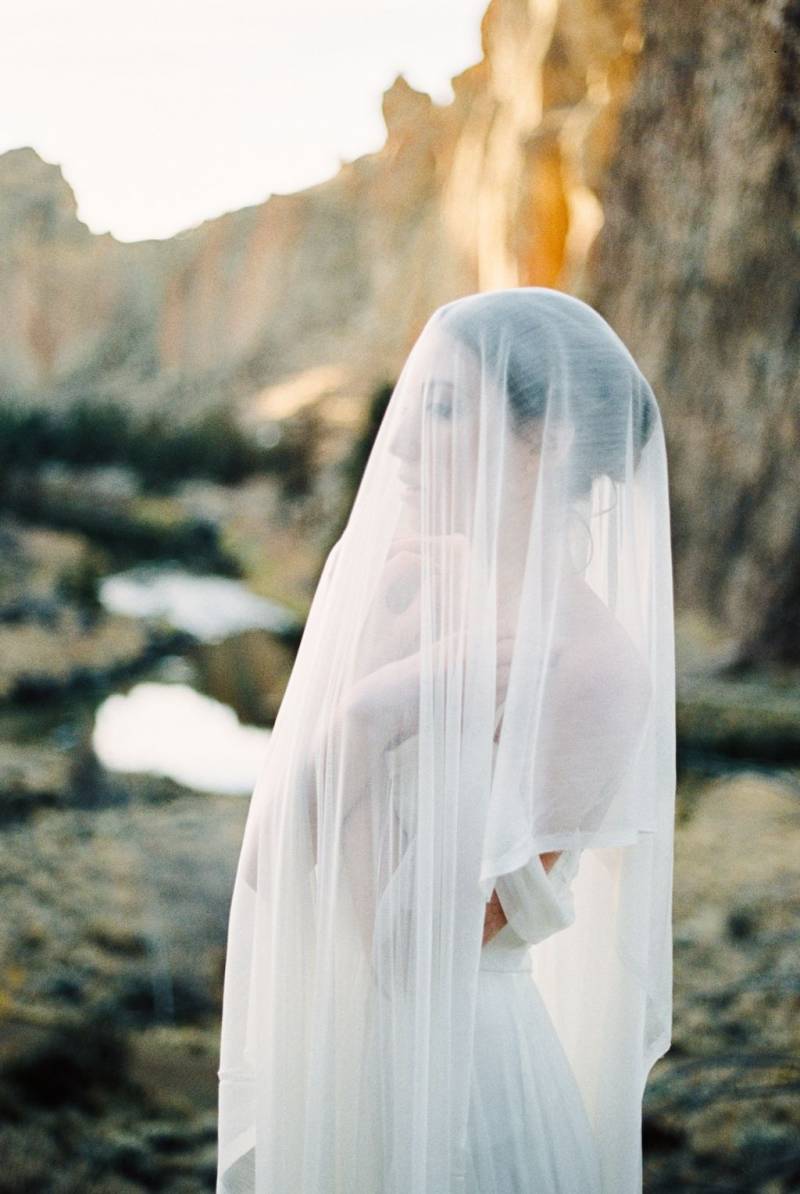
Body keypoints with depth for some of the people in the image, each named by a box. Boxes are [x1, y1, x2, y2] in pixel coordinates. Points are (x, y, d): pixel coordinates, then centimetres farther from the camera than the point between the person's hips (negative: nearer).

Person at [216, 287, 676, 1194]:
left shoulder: (592, 666, -21)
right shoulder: (400, 582, -2)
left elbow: (415, 953, -23)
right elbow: (265, 862, -4)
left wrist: (365, 732, -22)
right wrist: (360, 715, -16)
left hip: (449, 1077, -6)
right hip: (321, 1048, 6)